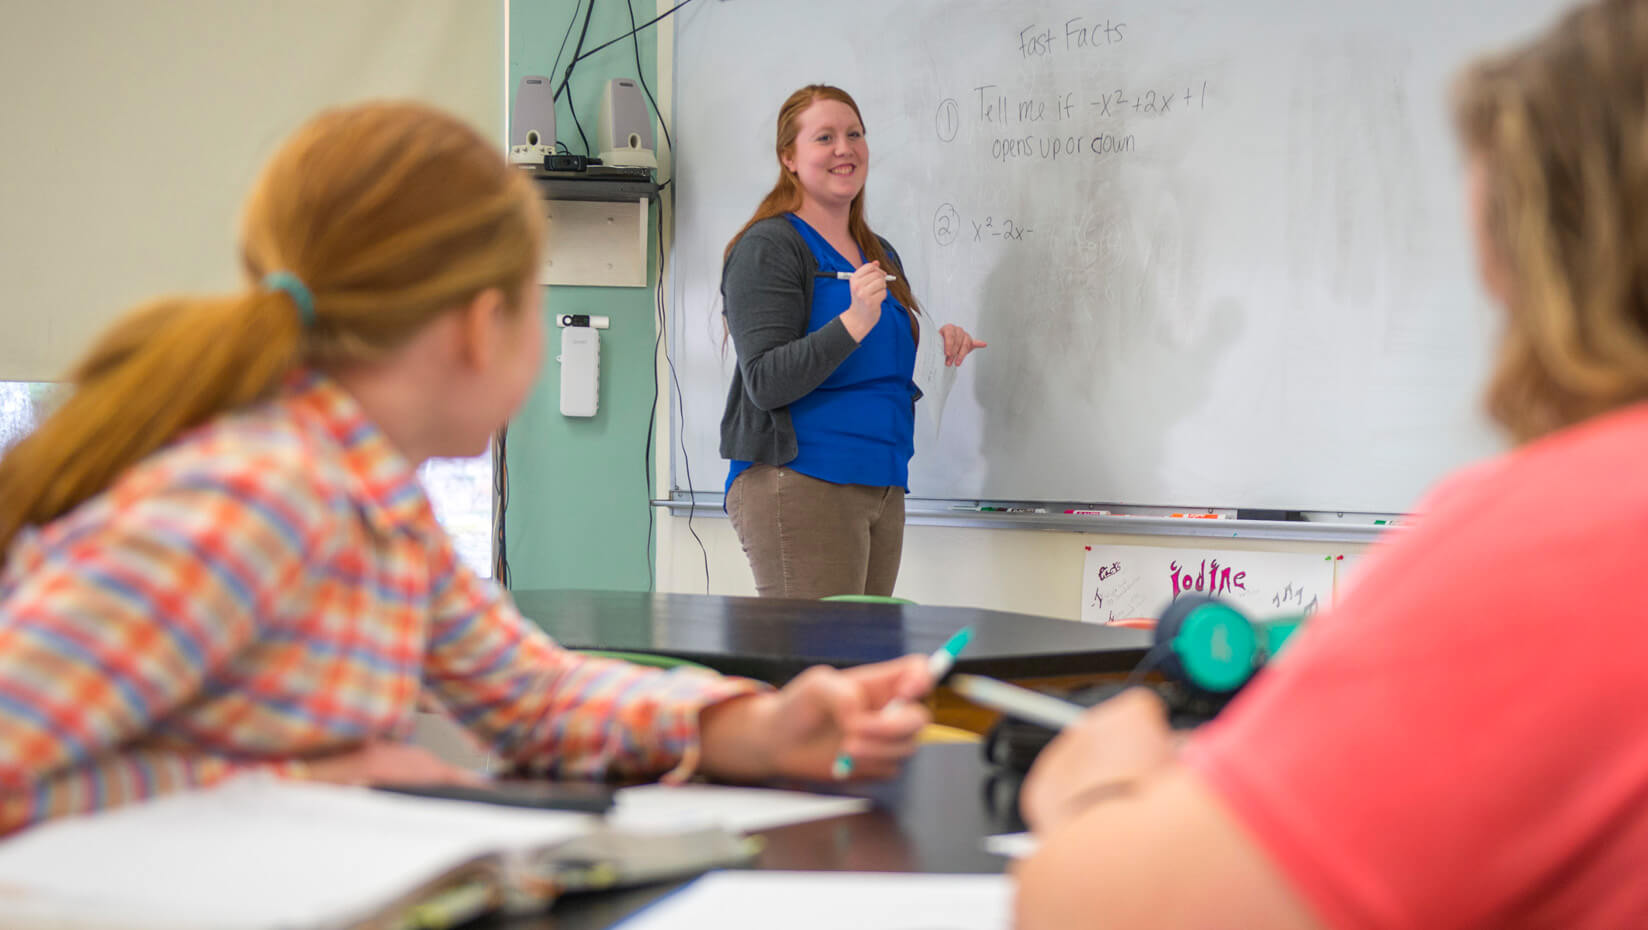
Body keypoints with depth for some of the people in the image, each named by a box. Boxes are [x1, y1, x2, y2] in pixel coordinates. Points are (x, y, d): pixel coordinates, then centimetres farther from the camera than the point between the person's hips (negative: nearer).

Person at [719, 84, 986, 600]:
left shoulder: (880, 254, 19)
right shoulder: (769, 248, -6)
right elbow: (766, 381, -16)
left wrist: (937, 350, 8)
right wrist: (853, 324, -26)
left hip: (882, 489, 8)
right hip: (798, 485, -8)